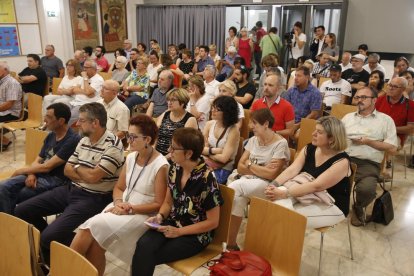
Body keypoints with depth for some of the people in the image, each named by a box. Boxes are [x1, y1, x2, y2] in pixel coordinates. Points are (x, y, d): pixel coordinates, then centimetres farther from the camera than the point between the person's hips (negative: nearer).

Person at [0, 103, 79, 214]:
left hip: (55, 180, -7)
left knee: (11, 196, -15)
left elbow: (47, 167, -16)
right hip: (39, 174, 8)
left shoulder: (72, 140, -17)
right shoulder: (51, 136, 12)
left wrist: (21, 170, -2)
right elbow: (37, 161, 15)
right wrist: (31, 174, -9)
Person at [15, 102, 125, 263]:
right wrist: (86, 174, -10)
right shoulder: (83, 141, 9)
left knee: (50, 236, -24)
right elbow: (67, 170, 9)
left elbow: (92, 176, -22)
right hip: (71, 190, 9)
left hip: (94, 198, -8)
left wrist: (77, 167, -1)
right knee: (22, 211, 6)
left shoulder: (113, 145, -17)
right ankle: (49, 246, 24)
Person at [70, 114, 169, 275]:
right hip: (122, 208, 6)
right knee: (94, 240, -21)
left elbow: (159, 205, -14)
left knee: (95, 226, -22)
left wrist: (130, 208, -18)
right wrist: (118, 202, -9)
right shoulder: (131, 157, 5)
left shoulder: (161, 166, -15)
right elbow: (119, 188, 12)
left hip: (143, 215, -6)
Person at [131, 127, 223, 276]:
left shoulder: (206, 179, -20)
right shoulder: (175, 169, -1)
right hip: (172, 223, 5)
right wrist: (160, 216, -9)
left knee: (147, 257, -20)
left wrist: (179, 232, -16)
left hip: (196, 234, -5)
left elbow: (212, 222, -14)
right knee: (143, 245, -24)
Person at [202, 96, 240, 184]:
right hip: (206, 164, 5)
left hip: (223, 170, -5)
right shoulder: (209, 124, 5)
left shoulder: (233, 130, -10)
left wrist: (207, 152, -4)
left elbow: (223, 158, -15)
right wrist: (213, 150, -12)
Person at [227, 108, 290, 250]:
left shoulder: (280, 144, -8)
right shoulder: (253, 140, 12)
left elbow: (272, 175, -16)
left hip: (268, 185, -5)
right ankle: (231, 243, -22)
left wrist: (250, 165, -5)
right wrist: (261, 169, -9)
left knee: (234, 188, -29)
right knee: (238, 197, -30)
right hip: (247, 180, 5)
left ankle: (230, 243, -21)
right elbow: (240, 167, 6)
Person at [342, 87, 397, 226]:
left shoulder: (385, 120, 10)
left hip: (368, 164, -3)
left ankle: (358, 207, 5)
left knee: (366, 189, -32)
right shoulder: (348, 117, 23)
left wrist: (368, 141, -6)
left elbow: (392, 148, 4)